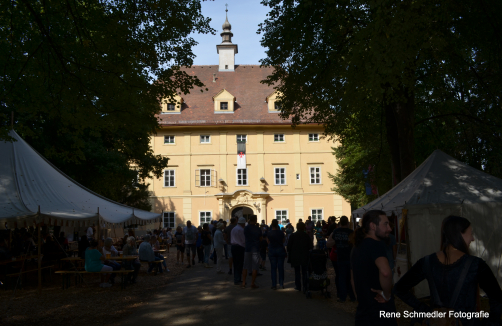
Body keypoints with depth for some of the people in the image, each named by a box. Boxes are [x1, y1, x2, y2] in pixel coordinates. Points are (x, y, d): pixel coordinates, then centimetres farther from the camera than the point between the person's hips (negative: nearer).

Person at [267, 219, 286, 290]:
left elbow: (268, 241, 4)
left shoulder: (269, 233, -7)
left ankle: (274, 285, 2)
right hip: (280, 250, 0)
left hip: (272, 250, 0)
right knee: (281, 267, 9)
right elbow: (284, 240, 5)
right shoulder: (281, 232, -7)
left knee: (273, 268, 4)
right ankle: (281, 284, 11)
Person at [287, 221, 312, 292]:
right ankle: (305, 286, 4)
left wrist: (289, 254, 9)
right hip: (305, 257, 1)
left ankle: (298, 286, 9)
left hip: (295, 257, -1)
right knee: (304, 271, 7)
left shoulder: (293, 236, -6)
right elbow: (311, 246, 0)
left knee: (297, 271, 8)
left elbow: (289, 246, -4)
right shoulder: (306, 236, -3)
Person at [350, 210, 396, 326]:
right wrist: (387, 294, -20)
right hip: (380, 316, -8)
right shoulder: (376, 244, -16)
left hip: (362, 313, 8)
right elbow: (385, 272, -35)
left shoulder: (356, 248, 12)